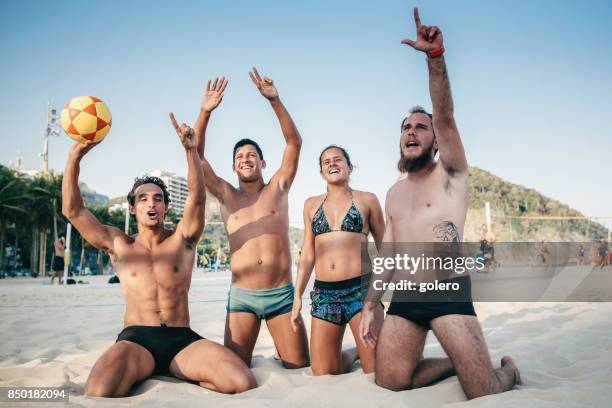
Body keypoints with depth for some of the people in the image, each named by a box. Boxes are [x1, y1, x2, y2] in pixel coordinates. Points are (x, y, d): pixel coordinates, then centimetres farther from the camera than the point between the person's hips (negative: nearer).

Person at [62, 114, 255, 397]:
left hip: (182, 340, 1)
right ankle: (133, 377, -2)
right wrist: (75, 157, -13)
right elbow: (73, 211, 0)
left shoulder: (182, 240, 8)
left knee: (243, 384, -23)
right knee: (98, 394, -34)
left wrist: (191, 150, -24)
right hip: (136, 339, 0)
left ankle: (182, 378, 2)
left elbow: (197, 198, -9)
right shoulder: (118, 245, 9)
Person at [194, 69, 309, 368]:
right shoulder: (226, 195, 9)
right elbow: (197, 155, -1)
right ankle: (250, 355, 23)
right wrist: (205, 112, -13)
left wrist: (274, 100, -14)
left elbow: (294, 142, -4)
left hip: (282, 294, 0)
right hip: (241, 296, 1)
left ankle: (281, 351, 27)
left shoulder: (278, 188, 7)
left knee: (300, 368, 1)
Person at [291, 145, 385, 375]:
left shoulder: (367, 200, 6)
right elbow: (307, 255, 14)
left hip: (361, 289, -3)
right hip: (323, 293, 3)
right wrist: (297, 296, 8)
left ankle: (362, 352, 27)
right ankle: (354, 353, 33)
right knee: (323, 374, 5)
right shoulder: (312, 204, 13)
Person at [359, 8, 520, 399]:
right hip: (404, 297, 6)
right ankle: (456, 363, 26)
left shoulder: (450, 174, 2)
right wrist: (370, 306, 10)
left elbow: (445, 116, -17)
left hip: (447, 293, -5)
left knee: (485, 392, -9)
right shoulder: (395, 193, 18)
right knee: (389, 381, 3)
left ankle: (508, 368, 27)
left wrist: (435, 55, -31)